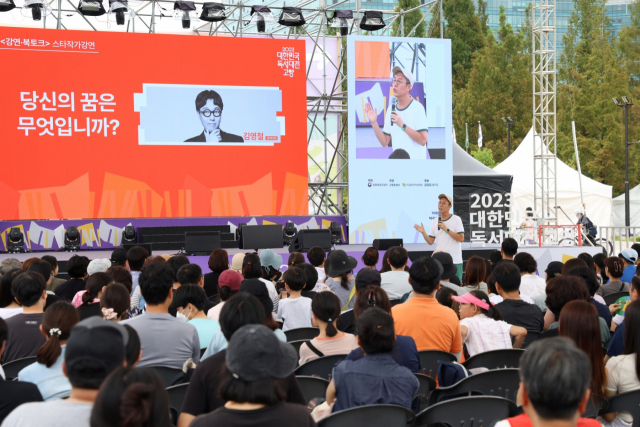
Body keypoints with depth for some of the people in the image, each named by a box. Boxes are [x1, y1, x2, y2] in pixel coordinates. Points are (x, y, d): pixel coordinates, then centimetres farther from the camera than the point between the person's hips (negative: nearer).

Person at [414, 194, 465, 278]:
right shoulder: (435, 221, 11)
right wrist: (423, 232, -8)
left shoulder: (456, 219, -2)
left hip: (455, 261, -4)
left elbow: (461, 238, -11)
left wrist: (446, 229, -16)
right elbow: (431, 242, 9)